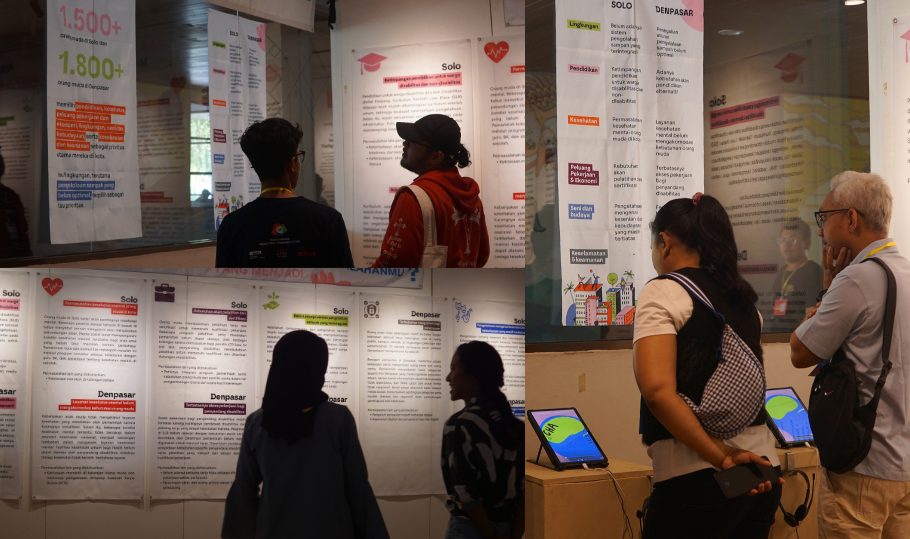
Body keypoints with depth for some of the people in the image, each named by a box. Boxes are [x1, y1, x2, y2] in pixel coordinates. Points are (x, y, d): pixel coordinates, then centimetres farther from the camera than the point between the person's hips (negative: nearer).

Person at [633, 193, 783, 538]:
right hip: (762, 473, 7)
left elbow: (657, 389, -20)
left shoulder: (663, 292, -7)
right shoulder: (744, 297, 14)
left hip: (698, 479, -7)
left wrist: (721, 456, -18)